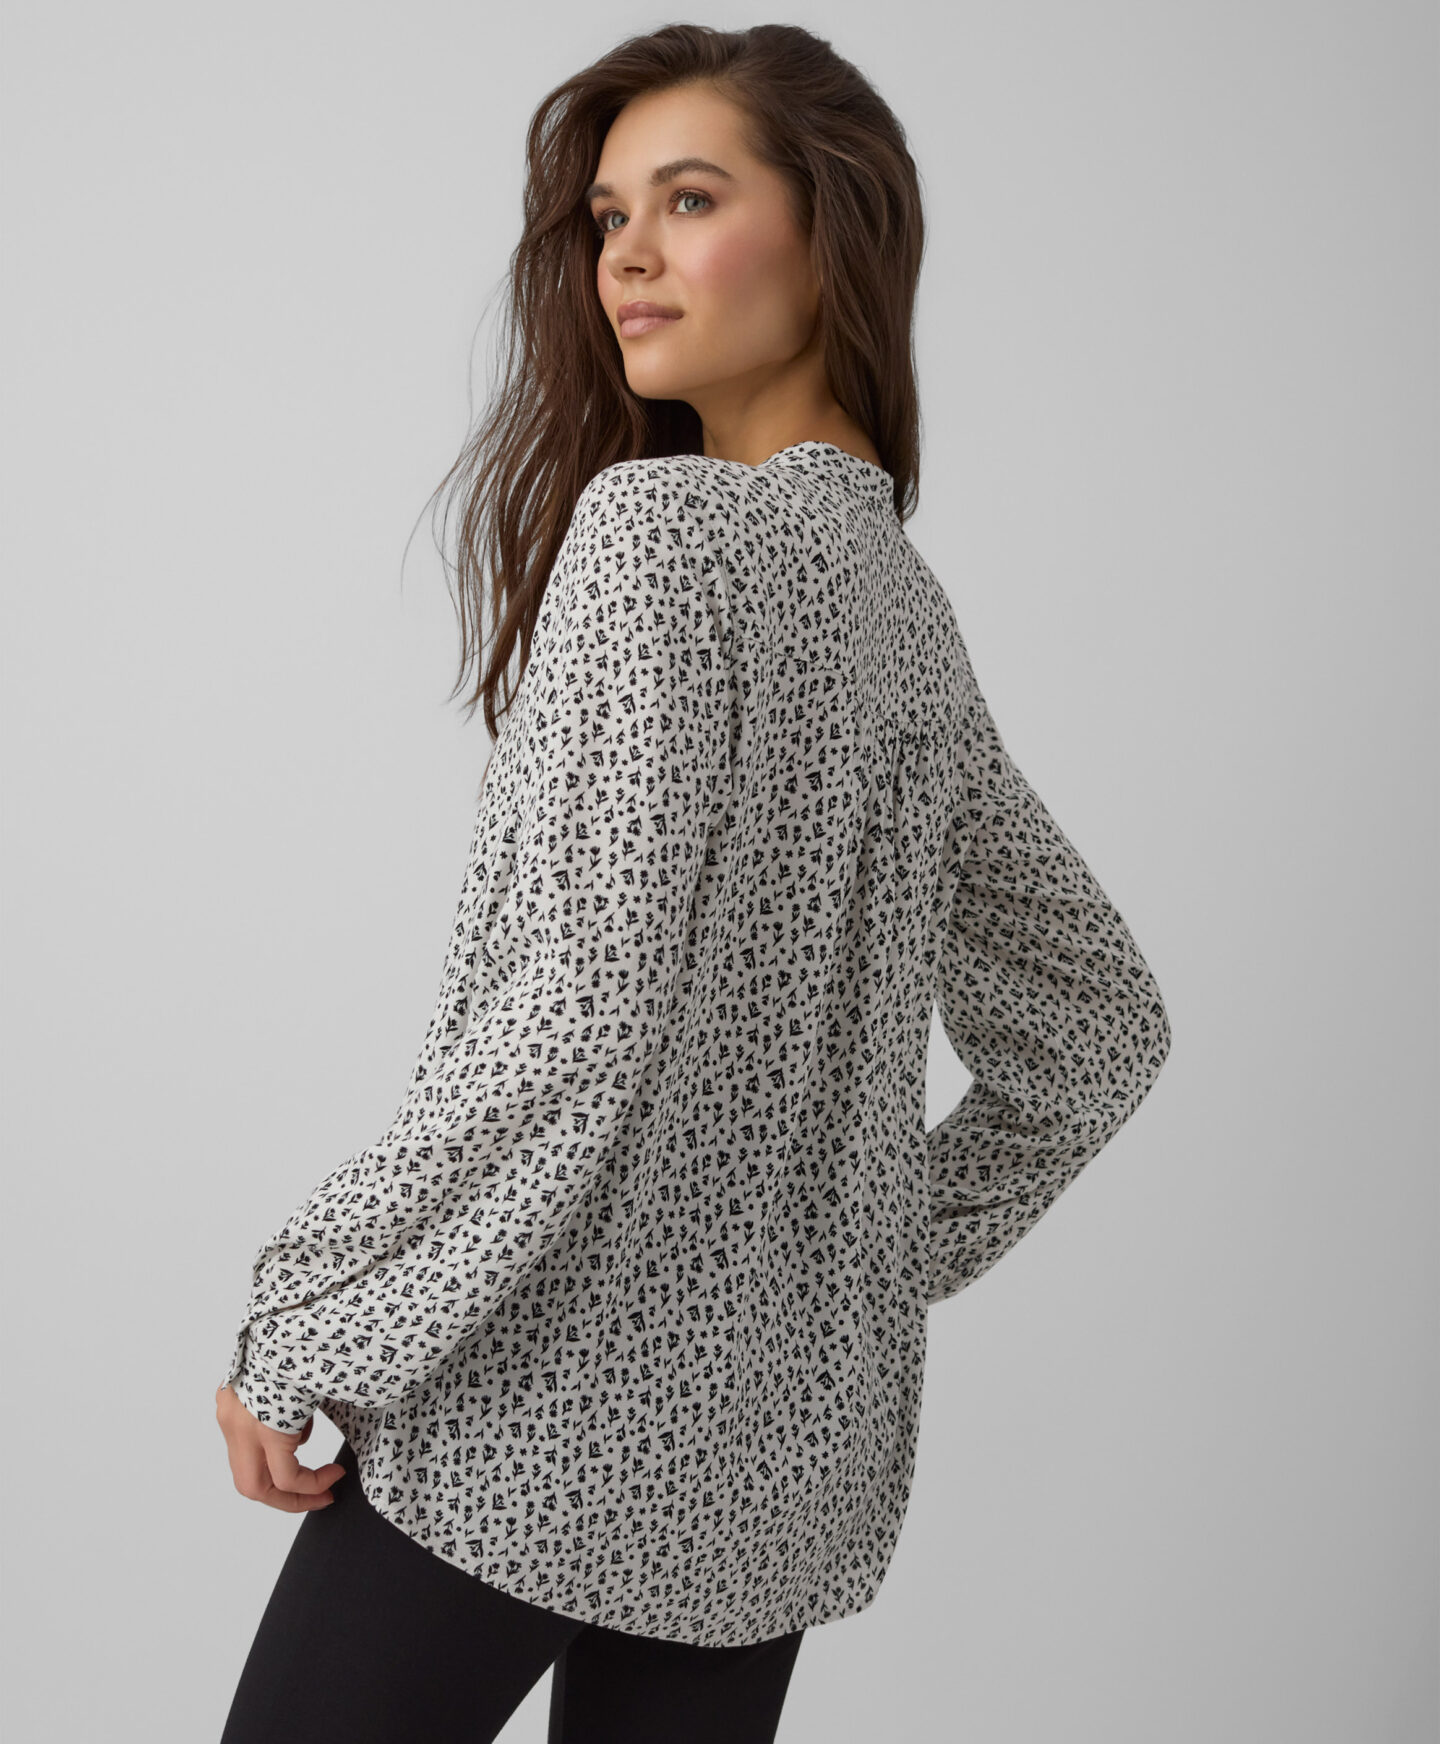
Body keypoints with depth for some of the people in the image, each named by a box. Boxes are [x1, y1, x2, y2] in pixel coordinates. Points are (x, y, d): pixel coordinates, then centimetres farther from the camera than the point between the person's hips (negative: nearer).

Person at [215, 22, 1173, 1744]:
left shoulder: (660, 523, -13)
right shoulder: (908, 602, 11)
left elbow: (583, 1018, -22)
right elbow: (1100, 1024, 17)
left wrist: (301, 1330, -13)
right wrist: (887, 1257, 16)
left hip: (544, 1412, -8)